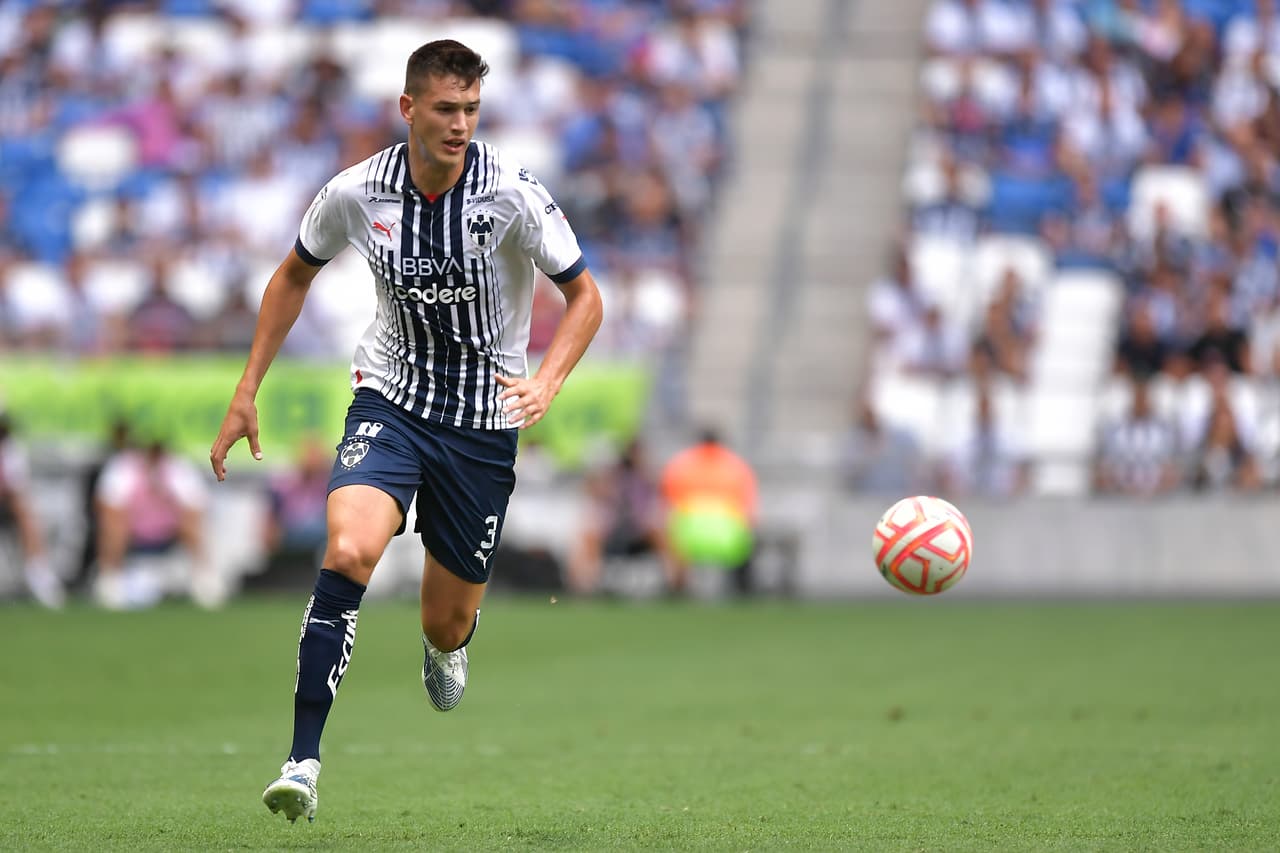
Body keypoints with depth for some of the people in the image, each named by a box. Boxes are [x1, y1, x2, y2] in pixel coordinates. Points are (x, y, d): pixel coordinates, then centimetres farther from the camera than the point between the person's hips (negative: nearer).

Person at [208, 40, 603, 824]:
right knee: (347, 553, -28)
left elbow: (584, 295, -4)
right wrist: (247, 393, 8)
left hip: (484, 421, 0)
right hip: (391, 400, 0)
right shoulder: (357, 194, -8)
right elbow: (295, 276, 11)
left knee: (447, 625, 7)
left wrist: (547, 382, -22)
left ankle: (447, 645, 49)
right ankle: (304, 763, -25)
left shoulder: (513, 194, -15)